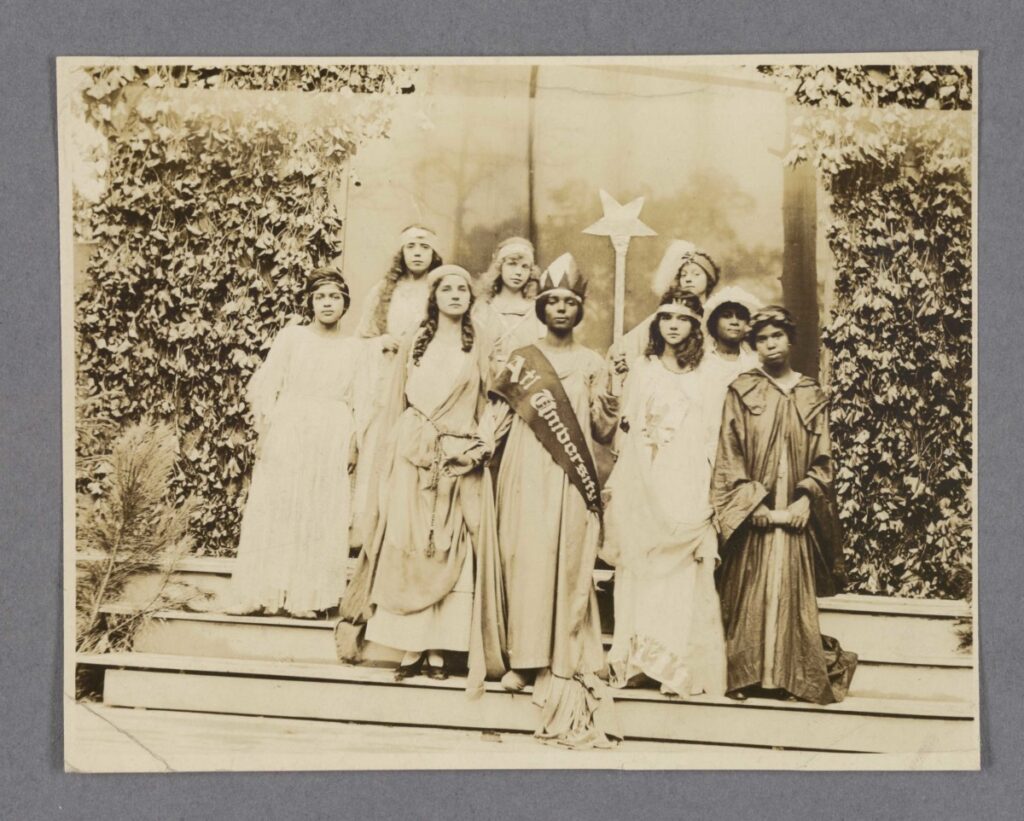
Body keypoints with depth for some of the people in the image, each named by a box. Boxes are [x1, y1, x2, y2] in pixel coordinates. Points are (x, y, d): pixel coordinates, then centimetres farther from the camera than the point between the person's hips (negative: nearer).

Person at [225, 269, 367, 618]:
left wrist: (353, 445, 3)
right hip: (287, 432, -2)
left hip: (331, 440, 2)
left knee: (321, 514, 0)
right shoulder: (291, 336, 3)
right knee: (276, 508, -1)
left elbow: (357, 403, 10)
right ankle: (266, 593, 5)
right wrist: (263, 432, -7)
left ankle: (305, 595, 6)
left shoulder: (352, 348, 10)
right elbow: (266, 387, 1)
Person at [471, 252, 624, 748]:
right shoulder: (520, 360, 12)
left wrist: (603, 402, -8)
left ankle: (565, 664, 1)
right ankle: (522, 657, 2)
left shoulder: (592, 364, 12)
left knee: (569, 567, -5)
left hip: (571, 480, 0)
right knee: (524, 559, -6)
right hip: (526, 476, 0)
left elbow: (604, 432, 10)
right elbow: (495, 421, 11)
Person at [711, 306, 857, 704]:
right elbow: (729, 456, -1)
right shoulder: (741, 391, 4)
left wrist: (804, 502, -9)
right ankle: (746, 675, 4)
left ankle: (794, 677, 7)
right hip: (752, 514, -1)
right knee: (749, 593, -2)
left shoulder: (812, 395, 10)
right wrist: (758, 505, -10)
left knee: (793, 591, 0)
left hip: (796, 513, 1)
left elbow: (822, 460, 7)